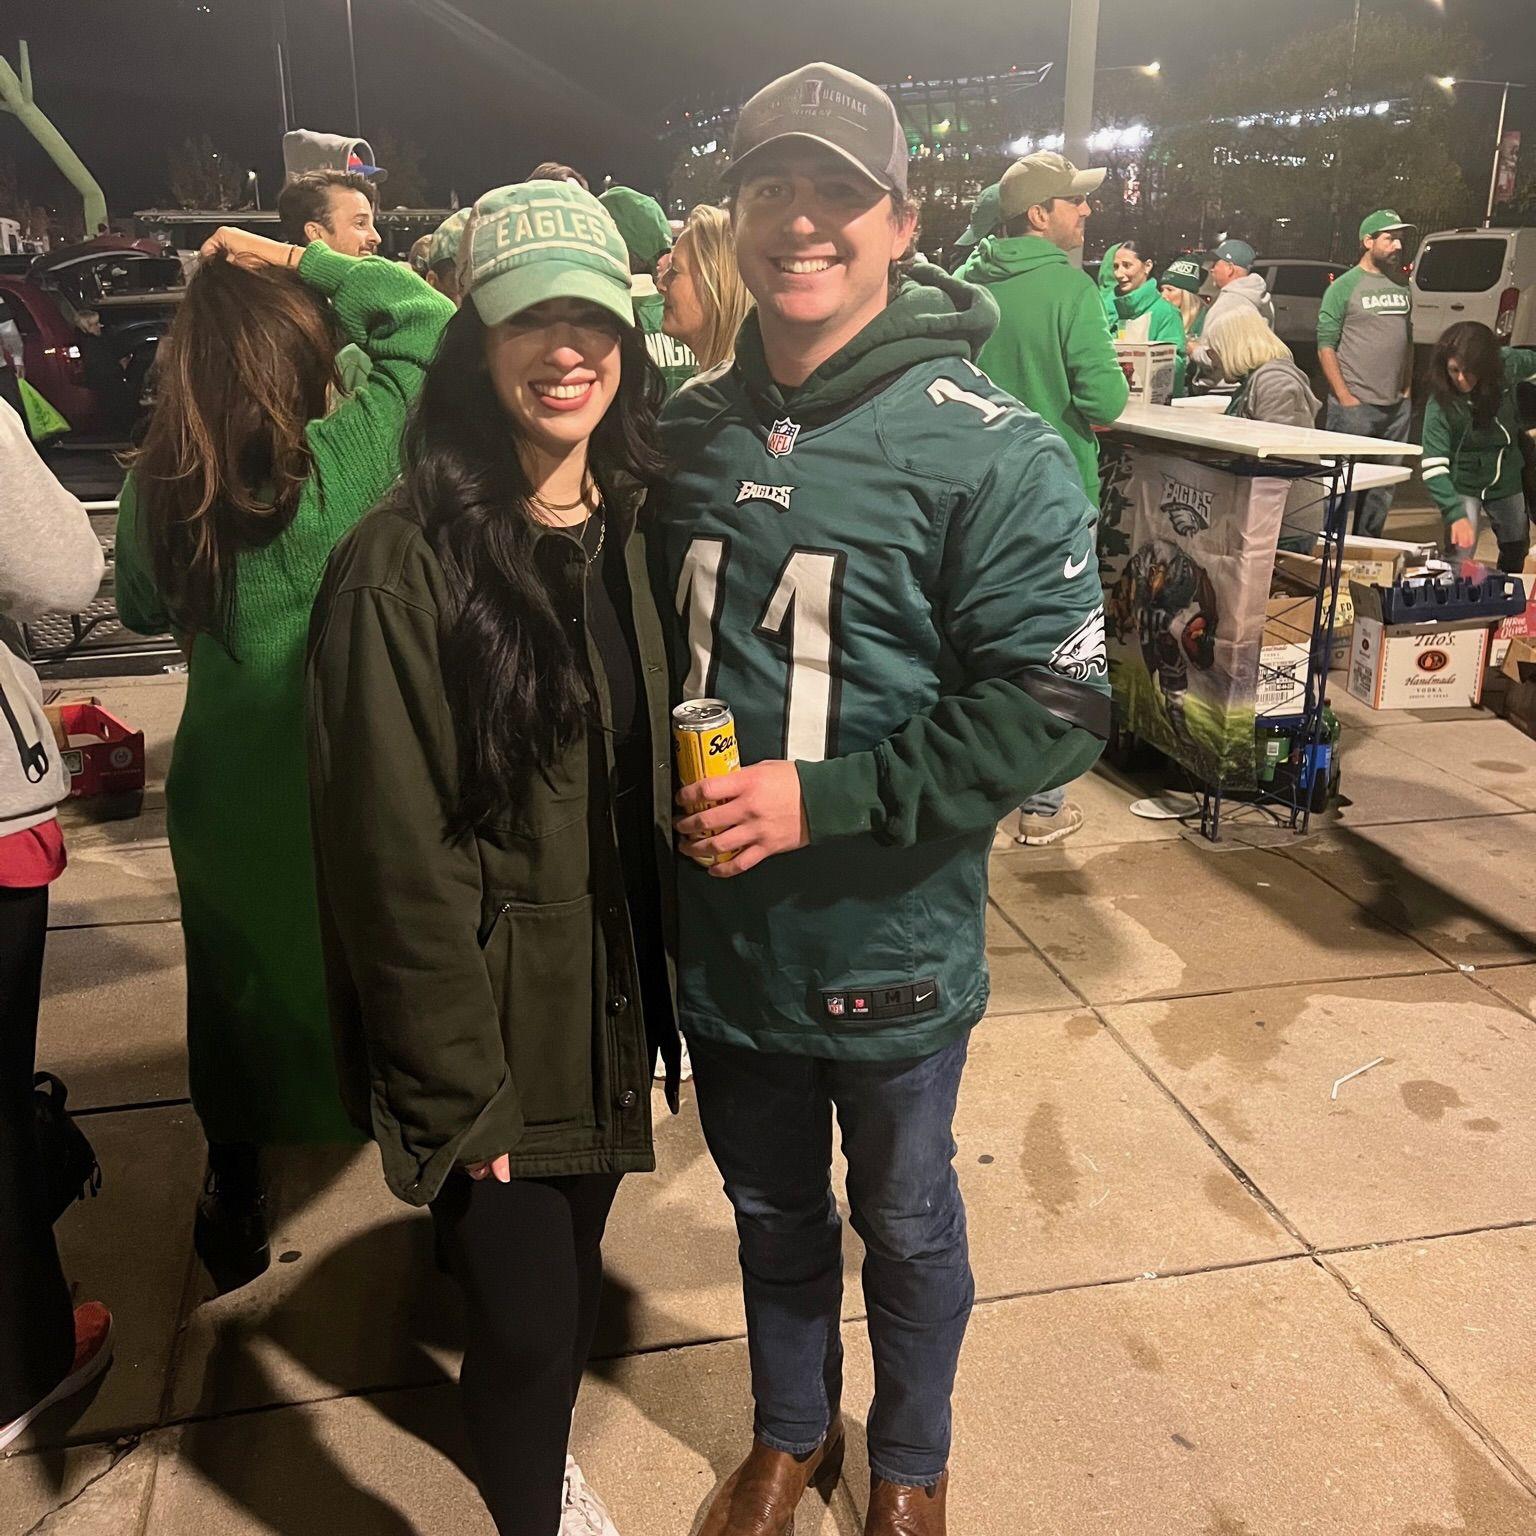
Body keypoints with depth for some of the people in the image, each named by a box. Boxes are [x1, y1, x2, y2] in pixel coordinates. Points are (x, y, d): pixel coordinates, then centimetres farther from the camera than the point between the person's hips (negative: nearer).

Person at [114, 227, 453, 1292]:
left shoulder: (155, 493, -6)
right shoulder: (347, 460, -18)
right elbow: (428, 317, -8)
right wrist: (302, 261, -6)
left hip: (225, 802, 4)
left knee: (236, 999, 21)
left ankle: (235, 1213, 39)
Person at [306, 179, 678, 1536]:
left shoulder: (628, 534, 3)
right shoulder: (402, 568, -19)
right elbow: (395, 861, -17)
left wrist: (660, 992, 8)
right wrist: (461, 1090, -13)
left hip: (610, 1003, 6)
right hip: (491, 1023, -6)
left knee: (574, 1272, 21)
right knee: (529, 1313, 4)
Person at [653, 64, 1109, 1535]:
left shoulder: (989, 453, -15)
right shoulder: (686, 431, 0)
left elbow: (1053, 707, -19)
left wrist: (822, 797, -24)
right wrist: (660, 793, 0)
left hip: (889, 948, -4)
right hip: (721, 932, 4)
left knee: (904, 1222, 20)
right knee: (771, 1214, 24)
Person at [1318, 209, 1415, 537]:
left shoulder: (1402, 285, 14)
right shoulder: (1344, 287, -5)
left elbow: (1408, 340, 21)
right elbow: (1325, 345, -9)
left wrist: (1406, 390, 12)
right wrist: (1344, 397, -14)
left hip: (1397, 405, 6)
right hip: (1355, 406, -6)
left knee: (1384, 486, 10)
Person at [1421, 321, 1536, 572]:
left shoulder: (1508, 365, -19)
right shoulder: (1440, 405, -30)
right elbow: (1433, 466, -33)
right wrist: (1456, 514, -43)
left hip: (1508, 482, 5)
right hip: (1464, 487, -5)